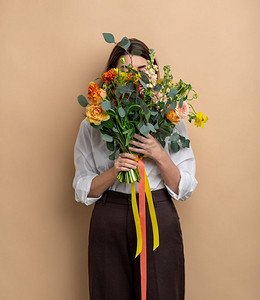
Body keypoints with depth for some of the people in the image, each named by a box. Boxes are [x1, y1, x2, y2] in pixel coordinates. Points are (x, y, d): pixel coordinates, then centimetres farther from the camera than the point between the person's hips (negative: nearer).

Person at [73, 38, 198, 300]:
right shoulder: (92, 125, 1)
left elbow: (184, 189, -1)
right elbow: (83, 191, 1)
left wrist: (160, 156, -17)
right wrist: (114, 171, -17)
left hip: (159, 221, 0)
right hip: (109, 223, 0)